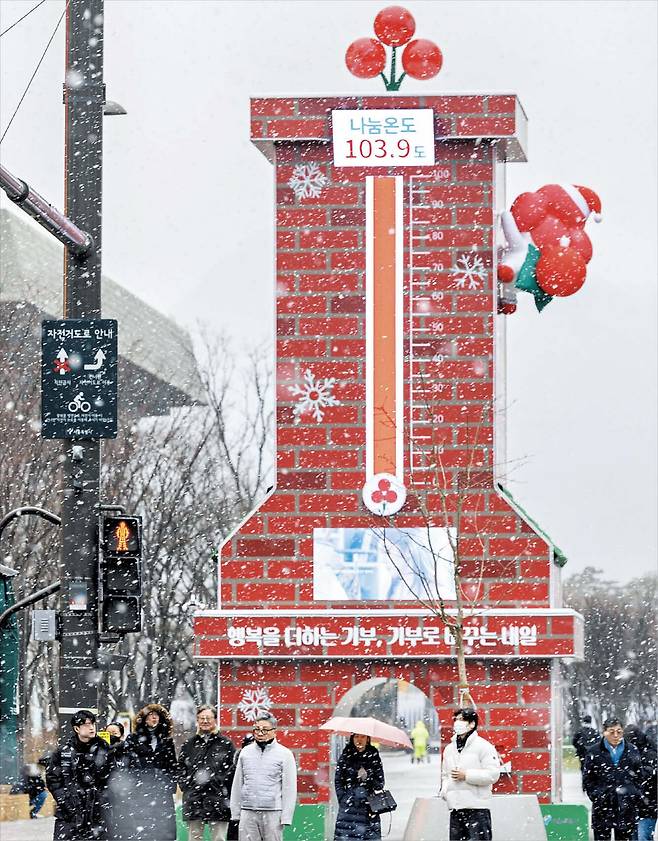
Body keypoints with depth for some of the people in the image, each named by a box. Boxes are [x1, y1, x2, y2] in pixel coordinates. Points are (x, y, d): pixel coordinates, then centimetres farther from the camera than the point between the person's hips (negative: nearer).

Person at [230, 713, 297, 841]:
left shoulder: (284, 754, 1)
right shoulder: (245, 752, 12)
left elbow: (289, 788, -2)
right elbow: (237, 784, 16)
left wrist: (286, 816, -8)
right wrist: (235, 811, 10)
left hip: (273, 814, -3)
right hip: (247, 813, 3)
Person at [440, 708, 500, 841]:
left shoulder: (483, 746, -5)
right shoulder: (449, 749, 17)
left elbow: (493, 774, -13)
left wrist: (466, 775, -15)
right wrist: (445, 790, 6)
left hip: (477, 808, -7)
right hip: (455, 808, 7)